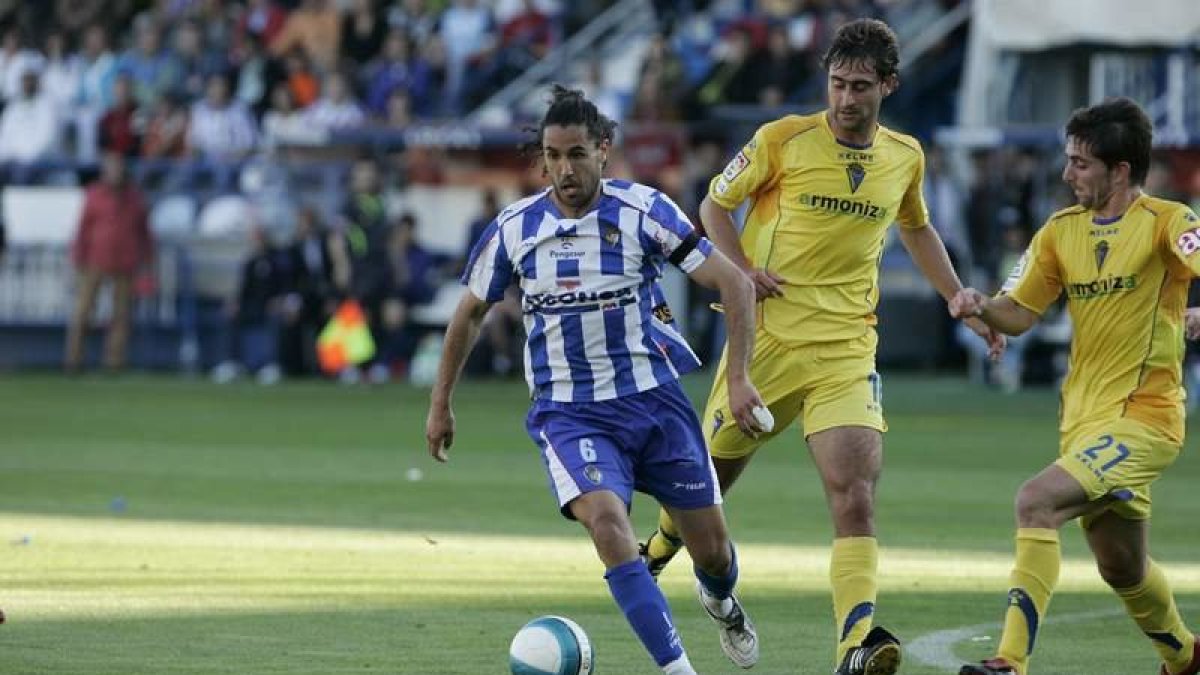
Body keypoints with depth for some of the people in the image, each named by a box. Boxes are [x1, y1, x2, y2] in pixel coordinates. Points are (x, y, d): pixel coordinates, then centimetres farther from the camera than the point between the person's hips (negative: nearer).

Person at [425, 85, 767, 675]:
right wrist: (440, 404, 16)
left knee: (712, 551, 6)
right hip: (567, 411, 0)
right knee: (606, 520, -29)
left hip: (653, 398, 0)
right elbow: (470, 313, 13)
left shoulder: (644, 210, -10)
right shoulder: (514, 229, -4)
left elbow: (734, 284, -7)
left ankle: (720, 600, 46)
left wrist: (738, 379, -14)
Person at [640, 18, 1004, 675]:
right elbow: (715, 204, 5)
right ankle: (658, 552, 47)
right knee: (714, 470, 14)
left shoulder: (905, 157, 7)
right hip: (768, 336, -1)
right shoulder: (783, 139, -5)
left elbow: (916, 229, 27)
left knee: (855, 494, -17)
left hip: (848, 348, 1)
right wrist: (743, 270, -11)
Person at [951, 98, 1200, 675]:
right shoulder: (1061, 231, 9)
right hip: (1083, 419, 7)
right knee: (1122, 569, 19)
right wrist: (981, 307, -12)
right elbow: (1019, 314, 10)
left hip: (1144, 416, -7)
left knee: (1036, 502, -26)